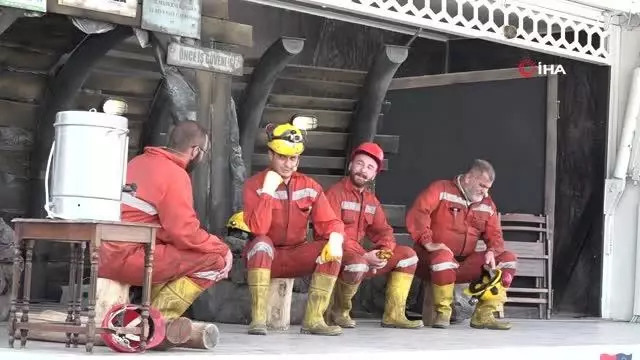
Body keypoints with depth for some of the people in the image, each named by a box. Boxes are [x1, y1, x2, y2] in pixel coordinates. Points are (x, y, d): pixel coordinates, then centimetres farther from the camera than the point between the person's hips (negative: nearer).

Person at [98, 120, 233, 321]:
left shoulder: (139, 162, 17)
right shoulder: (174, 174, -10)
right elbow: (185, 233, -15)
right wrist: (223, 250, 0)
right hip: (126, 257, -9)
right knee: (215, 260, -7)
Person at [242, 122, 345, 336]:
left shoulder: (310, 186, 0)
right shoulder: (254, 185, -11)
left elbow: (329, 222, -6)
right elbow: (258, 230, -25)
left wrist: (335, 238, -29)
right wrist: (268, 190, -26)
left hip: (296, 257, 4)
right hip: (265, 256, -4)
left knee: (332, 250, -20)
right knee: (261, 244, -36)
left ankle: (313, 320, -22)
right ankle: (258, 318, -35)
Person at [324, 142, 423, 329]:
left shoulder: (371, 200, 14)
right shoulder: (336, 193, -11)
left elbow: (383, 230, 14)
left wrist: (384, 251, -10)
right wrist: (363, 255, -24)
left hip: (360, 255, 8)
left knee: (407, 254, 2)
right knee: (358, 264, -40)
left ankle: (394, 314, 0)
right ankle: (339, 311, -12)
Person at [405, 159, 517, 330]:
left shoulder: (488, 205, 11)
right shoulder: (441, 189, -7)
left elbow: (494, 235, 9)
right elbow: (416, 214, -19)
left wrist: (491, 252, -14)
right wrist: (428, 243, -27)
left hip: (465, 263, 6)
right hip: (430, 259, -6)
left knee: (507, 257, -6)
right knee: (443, 256, -41)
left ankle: (483, 315, -11)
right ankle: (442, 312, -20)